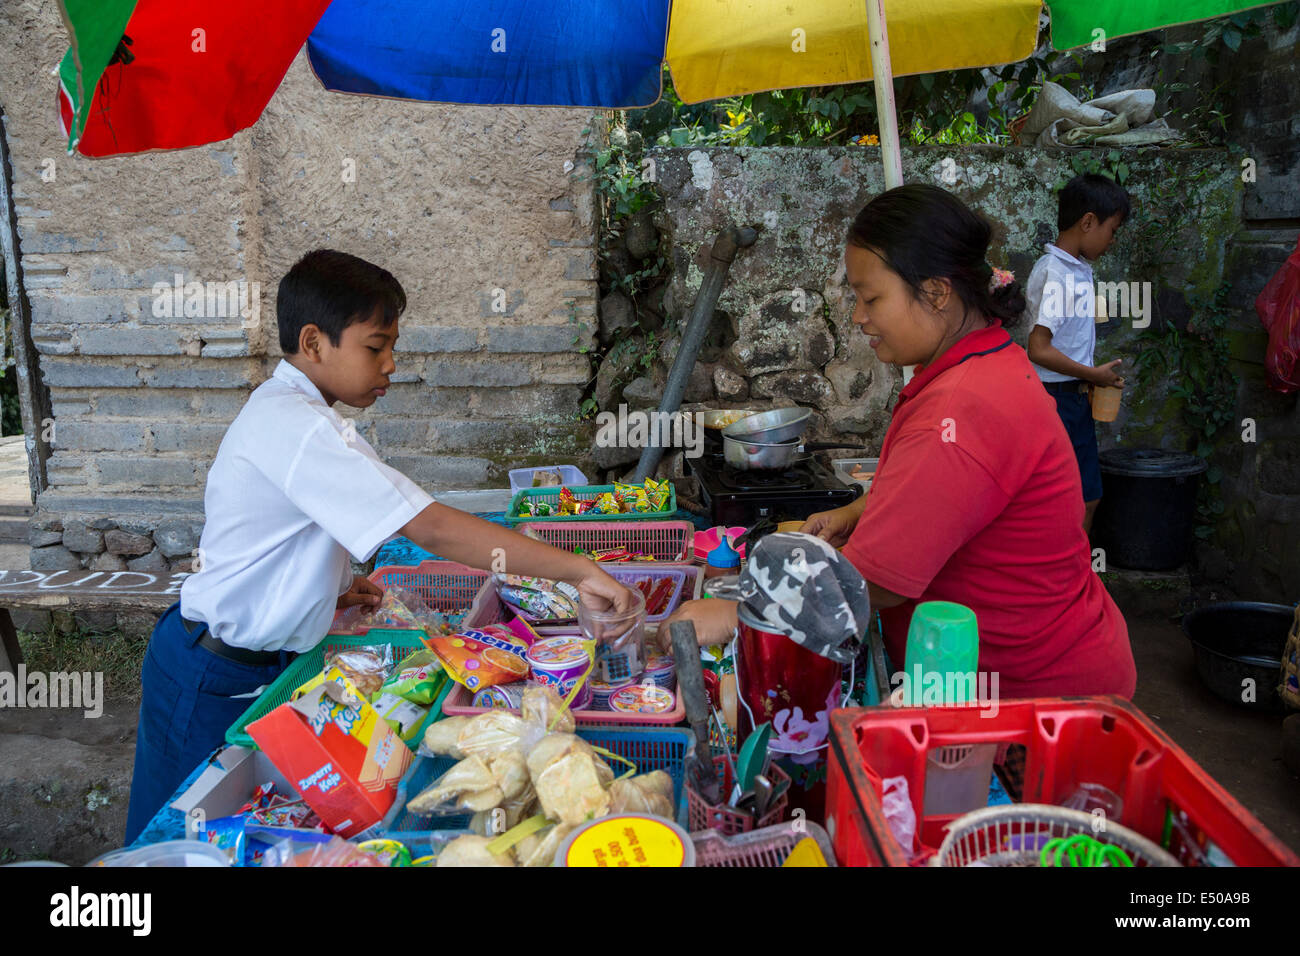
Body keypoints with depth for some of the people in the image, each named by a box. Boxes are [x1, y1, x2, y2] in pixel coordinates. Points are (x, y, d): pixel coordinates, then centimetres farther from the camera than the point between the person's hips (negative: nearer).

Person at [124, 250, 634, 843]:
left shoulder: (278, 411, 6)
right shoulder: (295, 428, -27)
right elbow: (433, 529, -35)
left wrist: (331, 590, 5)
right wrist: (576, 568, -34)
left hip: (252, 660, 9)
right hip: (211, 680, -9)